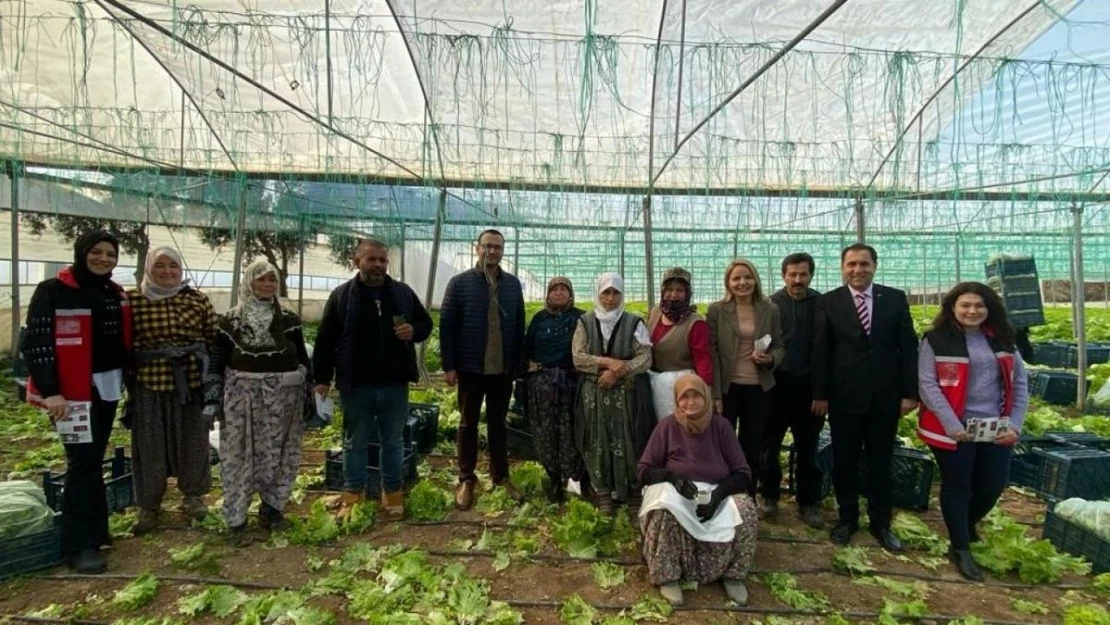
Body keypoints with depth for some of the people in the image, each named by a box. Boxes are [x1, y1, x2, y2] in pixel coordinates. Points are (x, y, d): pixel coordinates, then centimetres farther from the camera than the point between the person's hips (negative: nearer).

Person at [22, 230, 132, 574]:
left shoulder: (116, 294, 10)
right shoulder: (53, 291, -9)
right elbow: (36, 343, -13)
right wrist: (50, 390, -19)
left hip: (108, 386, 6)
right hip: (72, 391, -6)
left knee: (94, 460, 13)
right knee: (83, 462, -7)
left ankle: (95, 530, 23)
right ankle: (78, 544, 2)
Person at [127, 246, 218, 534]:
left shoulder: (197, 299, 2)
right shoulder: (132, 300, -1)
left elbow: (213, 338, 6)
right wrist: (126, 377, 3)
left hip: (191, 381, 1)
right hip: (148, 383, -1)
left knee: (192, 440, 11)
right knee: (150, 444, 9)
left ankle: (193, 494, 29)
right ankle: (149, 504, 25)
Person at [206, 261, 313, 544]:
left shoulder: (289, 319, 6)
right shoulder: (231, 320, 2)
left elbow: (302, 360, 8)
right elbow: (216, 361, 3)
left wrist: (310, 395, 6)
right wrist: (213, 397, -2)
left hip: (283, 397, 2)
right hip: (242, 396, -1)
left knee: (279, 454, 8)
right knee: (239, 457, 1)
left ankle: (272, 509, 24)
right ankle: (236, 520, 11)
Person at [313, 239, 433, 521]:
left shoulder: (403, 293, 4)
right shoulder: (341, 296, -1)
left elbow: (426, 323, 12)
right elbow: (325, 340, 0)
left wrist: (414, 331, -11)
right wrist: (322, 378, -3)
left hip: (395, 384, 2)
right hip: (356, 385, -1)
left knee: (393, 443, 13)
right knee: (355, 443, 12)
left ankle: (393, 494, 27)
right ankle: (352, 495, 27)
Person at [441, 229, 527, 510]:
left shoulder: (513, 284, 5)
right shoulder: (459, 283, -3)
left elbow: (519, 326, 7)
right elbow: (446, 326, -5)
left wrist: (517, 363, 4)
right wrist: (448, 366, -9)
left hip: (503, 369, 2)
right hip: (470, 368, -2)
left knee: (498, 424, 14)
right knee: (469, 424, 10)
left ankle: (501, 477, 25)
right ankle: (466, 480, 21)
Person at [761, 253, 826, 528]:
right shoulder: (771, 304, -2)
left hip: (809, 386, 1)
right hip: (777, 385, 0)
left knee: (807, 448, 11)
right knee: (769, 444, 10)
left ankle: (808, 503, 24)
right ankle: (770, 495, 27)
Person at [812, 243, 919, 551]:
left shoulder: (895, 298, 3)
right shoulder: (829, 302, -1)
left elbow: (908, 347, 2)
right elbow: (821, 351, -3)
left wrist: (910, 391, -3)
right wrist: (820, 394, -5)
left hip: (886, 395, 1)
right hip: (844, 395, -1)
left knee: (881, 462, 13)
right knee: (844, 461, 11)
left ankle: (880, 522, 29)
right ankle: (847, 518, 28)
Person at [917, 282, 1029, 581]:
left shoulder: (1002, 340, 8)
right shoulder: (936, 340, -7)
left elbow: (1020, 384, 8)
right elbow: (927, 385, -12)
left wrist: (1015, 425, -3)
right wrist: (951, 424, -19)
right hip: (953, 429, -4)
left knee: (993, 485, 11)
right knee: (956, 486, 4)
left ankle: (967, 526, 40)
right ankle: (960, 548, 20)